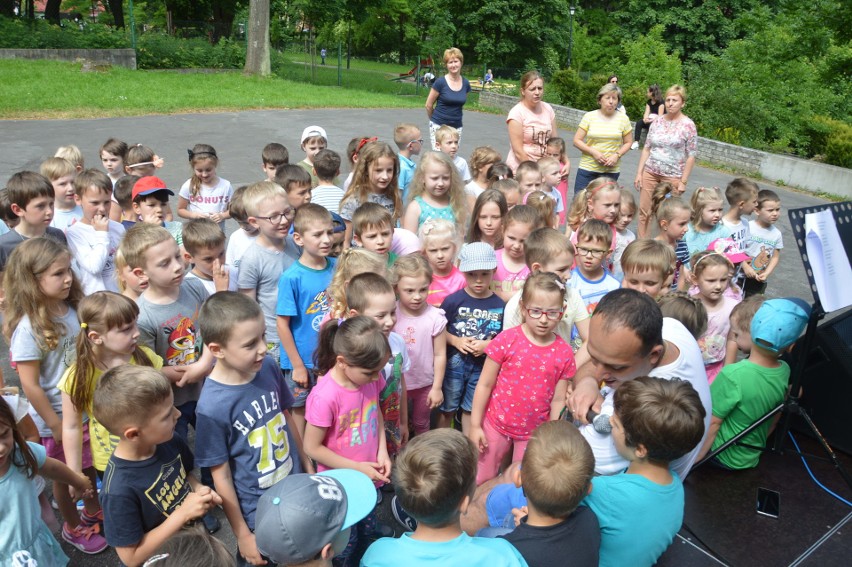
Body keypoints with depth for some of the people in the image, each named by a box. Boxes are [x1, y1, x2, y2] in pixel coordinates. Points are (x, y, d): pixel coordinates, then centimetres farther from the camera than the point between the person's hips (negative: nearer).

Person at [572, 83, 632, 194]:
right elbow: (577, 141, -1)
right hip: (587, 168, -1)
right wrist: (593, 152, -14)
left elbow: (628, 142, 9)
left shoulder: (623, 118, 3)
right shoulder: (589, 116, -1)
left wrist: (617, 155, -9)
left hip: (611, 171, 1)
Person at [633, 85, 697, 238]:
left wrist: (683, 182, -9)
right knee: (644, 211, 4)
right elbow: (647, 148, 9)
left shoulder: (688, 125, -6)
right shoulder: (657, 122, 5)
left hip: (672, 176, -3)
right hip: (650, 173, 4)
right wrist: (639, 173, 5)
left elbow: (691, 156, -5)